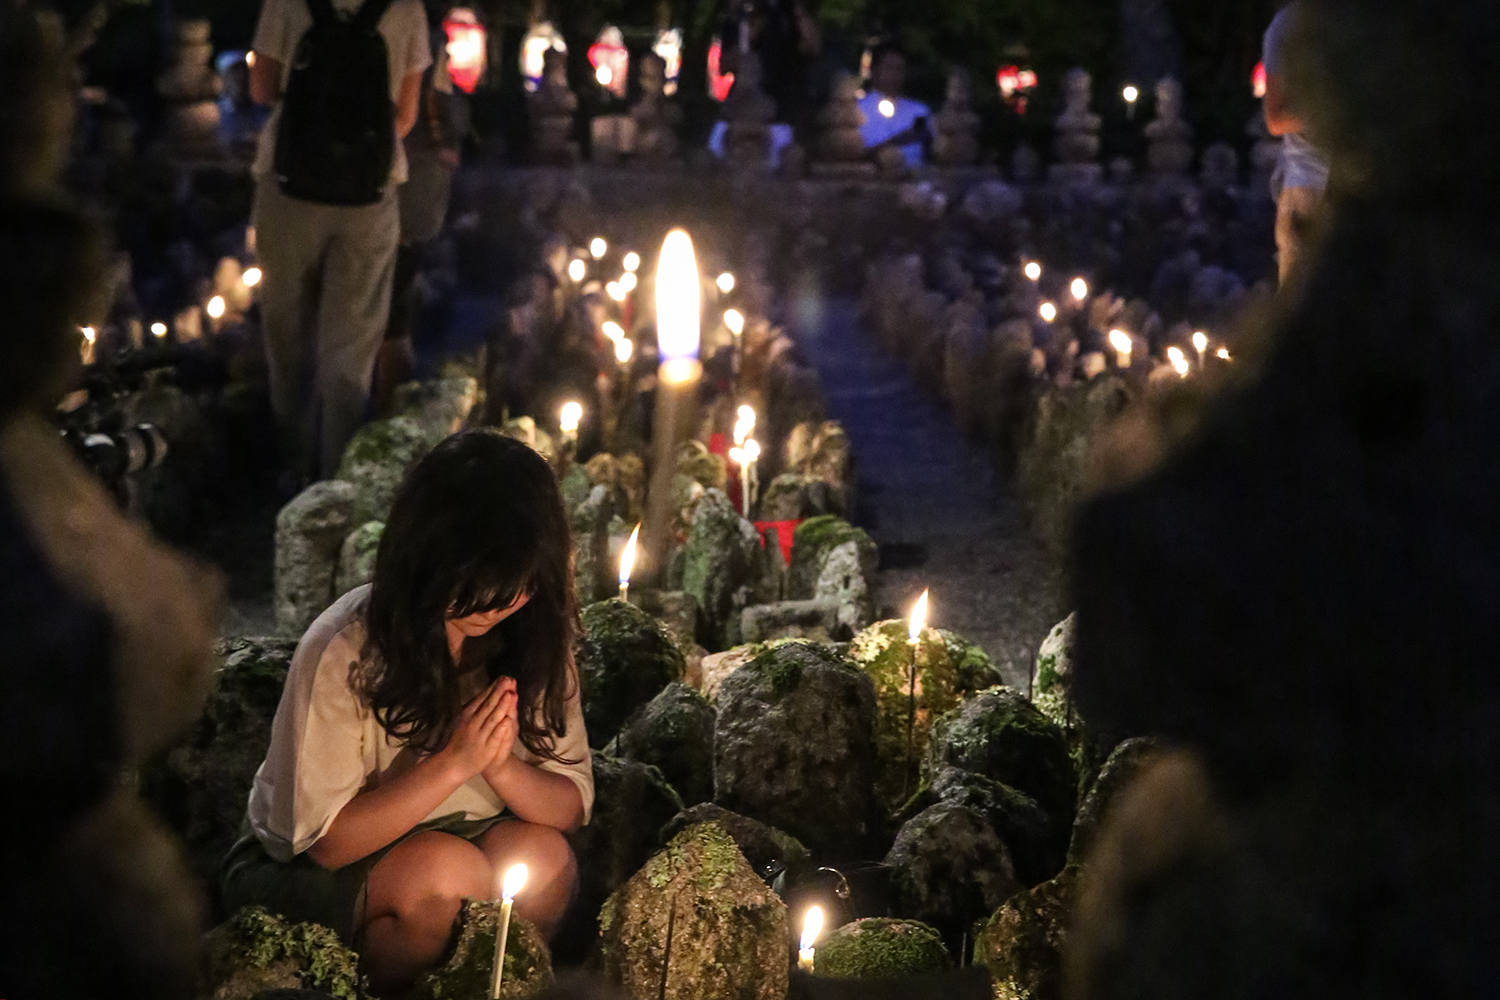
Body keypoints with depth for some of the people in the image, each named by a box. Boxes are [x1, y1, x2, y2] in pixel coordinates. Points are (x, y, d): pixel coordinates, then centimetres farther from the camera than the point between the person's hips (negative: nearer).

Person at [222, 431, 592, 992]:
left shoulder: (535, 640, -7)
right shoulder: (341, 651, -22)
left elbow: (573, 808, -5)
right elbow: (325, 839, -21)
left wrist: (503, 766, -27)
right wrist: (453, 763, -30)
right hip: (298, 869, -4)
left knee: (546, 857, -26)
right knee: (443, 869, -33)